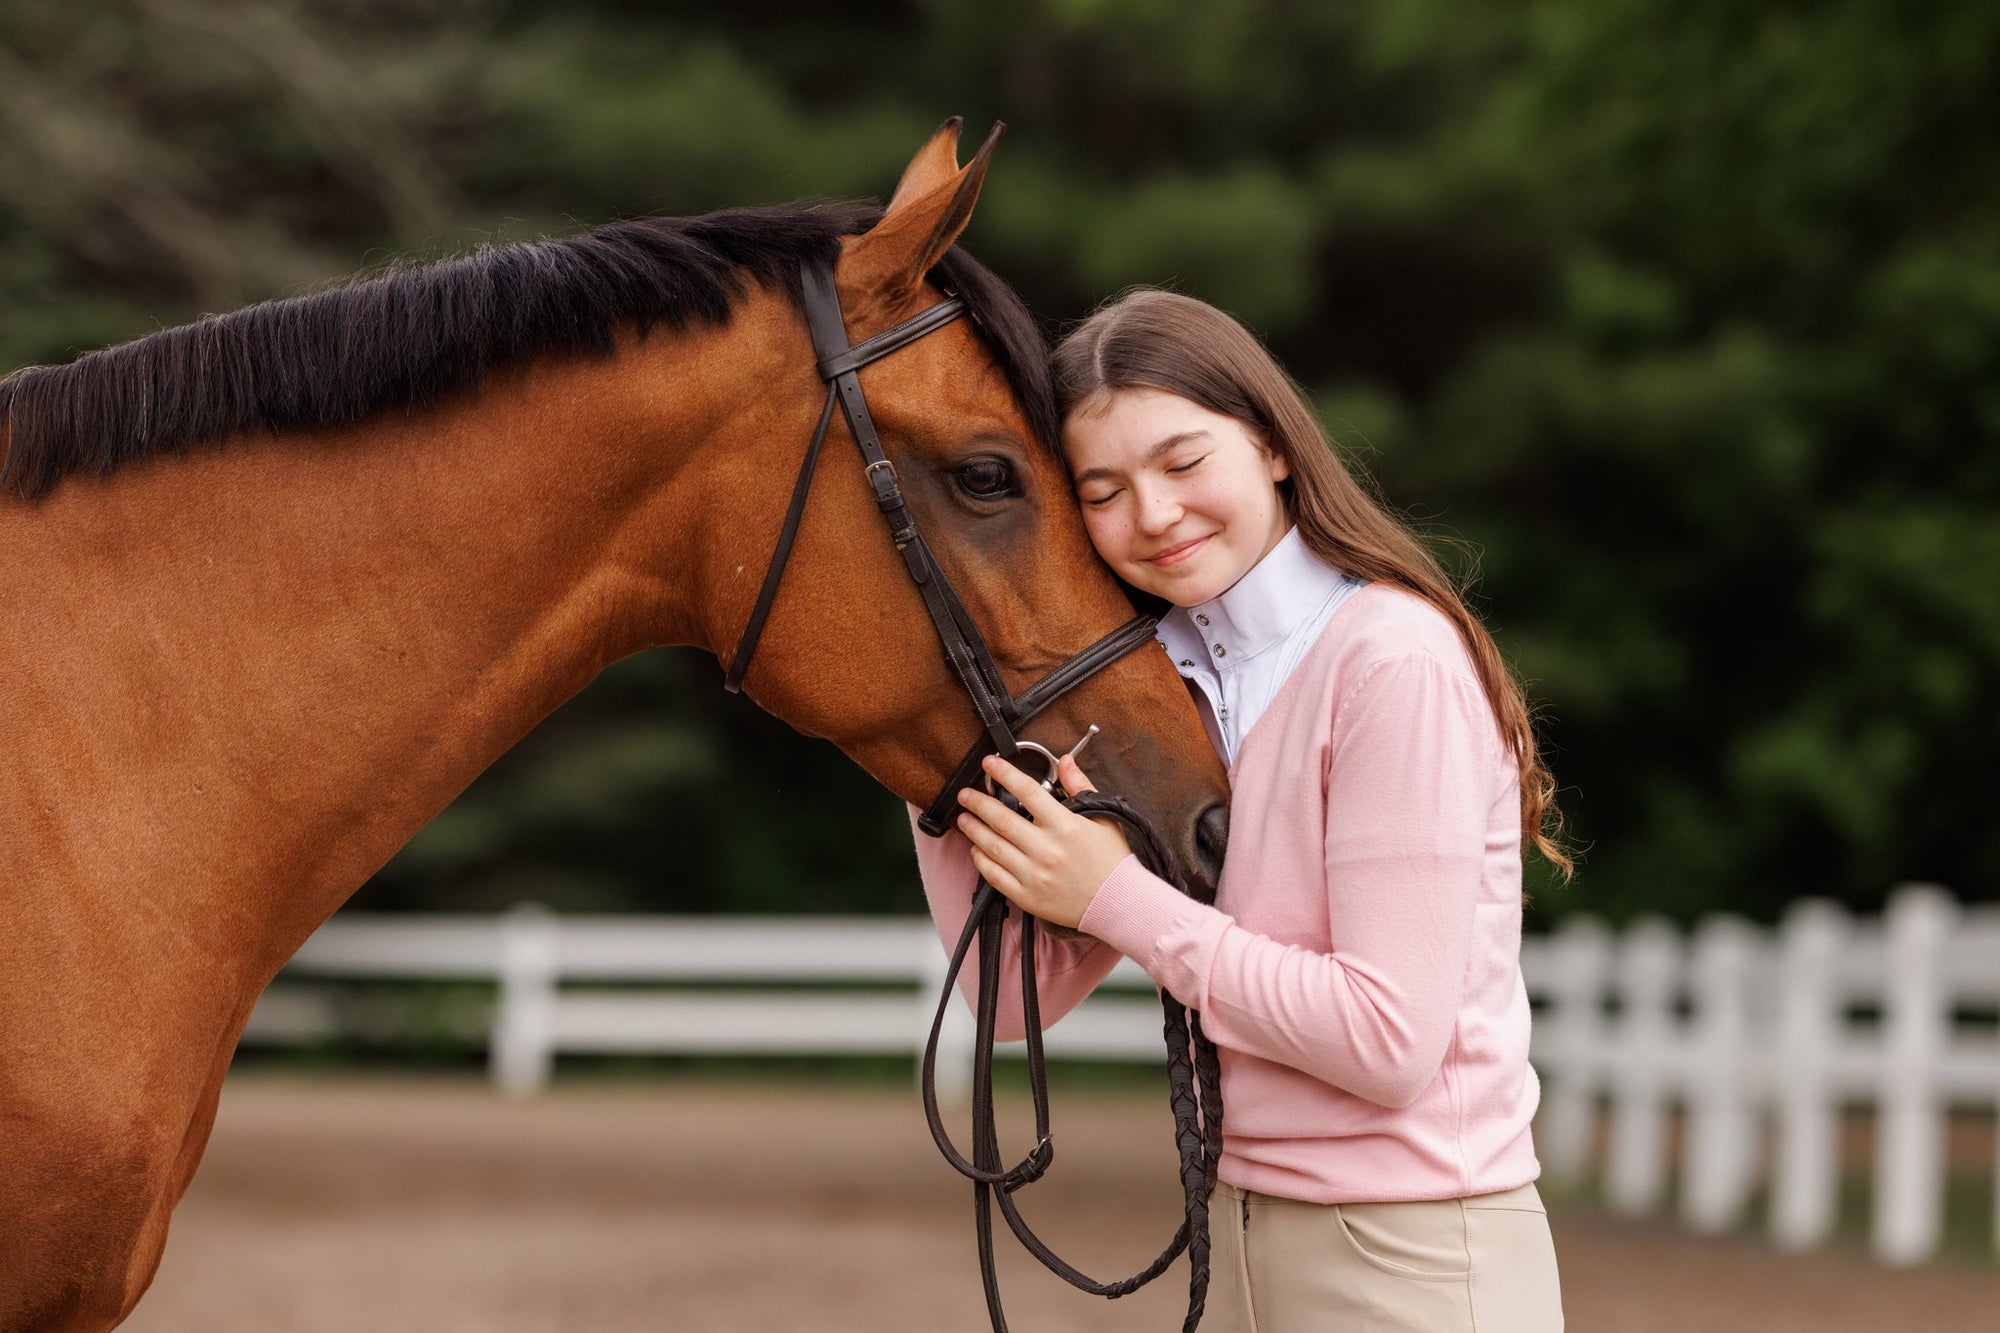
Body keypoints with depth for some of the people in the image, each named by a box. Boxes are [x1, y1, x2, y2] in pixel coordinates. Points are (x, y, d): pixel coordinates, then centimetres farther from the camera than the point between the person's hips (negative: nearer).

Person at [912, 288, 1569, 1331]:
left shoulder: (1396, 660, -17)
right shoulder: (1169, 687, 8)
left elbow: (1392, 1042, -22)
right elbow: (1021, 994, 6)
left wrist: (1118, 896, -18)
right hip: (1241, 1238, 8)